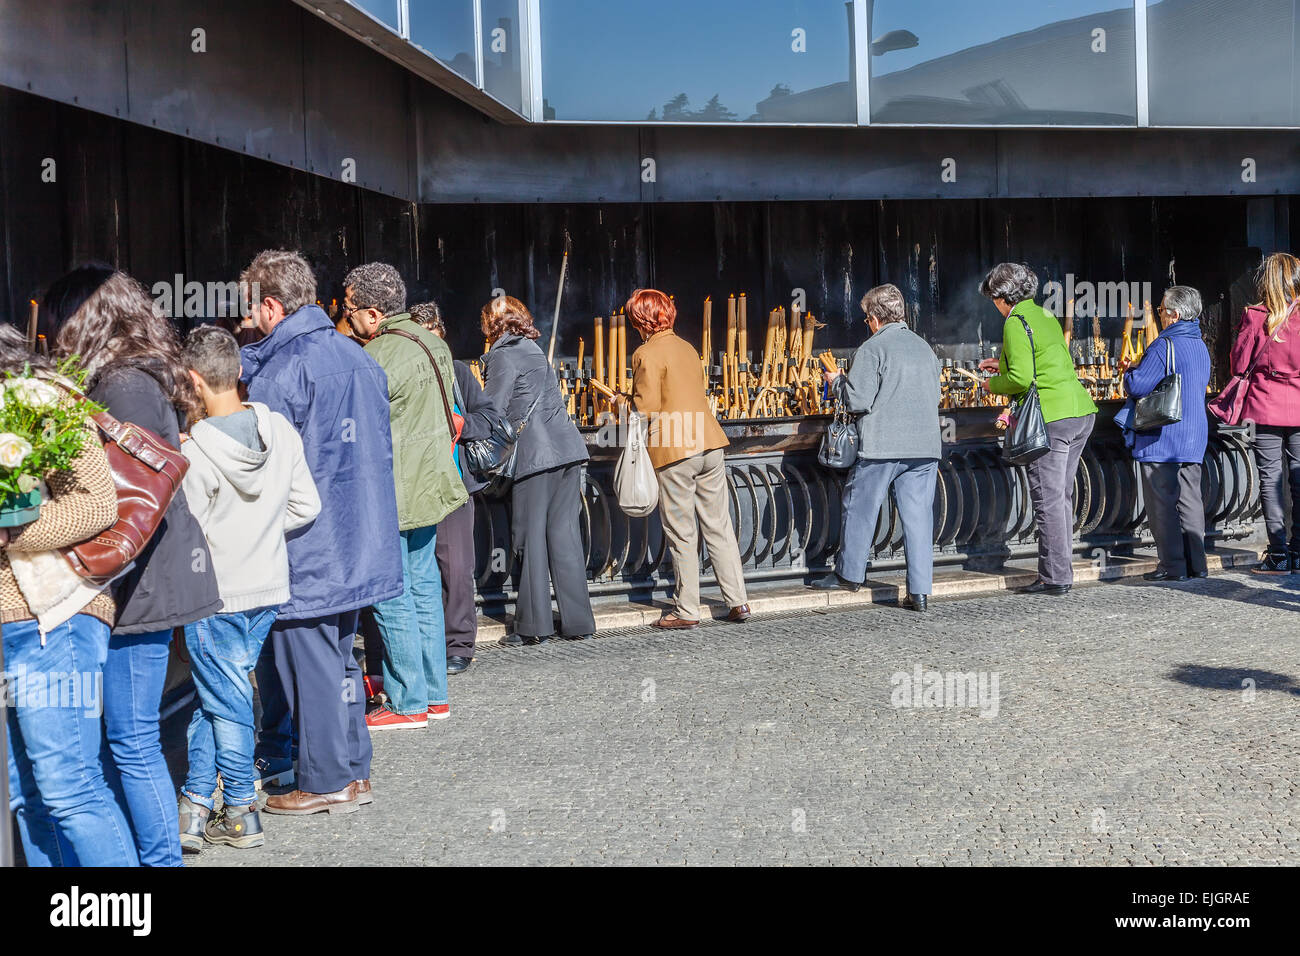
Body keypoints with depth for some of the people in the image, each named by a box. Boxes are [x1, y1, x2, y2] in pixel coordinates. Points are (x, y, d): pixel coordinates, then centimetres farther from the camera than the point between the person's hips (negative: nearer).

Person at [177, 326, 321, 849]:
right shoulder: (280, 429, -4)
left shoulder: (195, 452, -19)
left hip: (216, 596, -5)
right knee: (217, 693, 17)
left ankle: (241, 813, 20)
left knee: (227, 701, 8)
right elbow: (307, 506, 1)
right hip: (269, 588, 5)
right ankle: (197, 802, 22)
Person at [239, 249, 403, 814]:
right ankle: (354, 771, 24)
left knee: (309, 662, 3)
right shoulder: (357, 356, 9)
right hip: (358, 539, 8)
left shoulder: (281, 370, -15)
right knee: (339, 656, 17)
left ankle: (326, 782, 12)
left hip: (305, 548, -8)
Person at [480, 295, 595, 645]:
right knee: (565, 534, 9)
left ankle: (535, 625, 2)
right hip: (567, 449, 7)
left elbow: (492, 411, -7)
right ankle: (578, 621, 11)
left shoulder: (503, 355, -4)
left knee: (531, 537, -1)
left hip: (535, 455, -7)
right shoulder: (532, 349, 20)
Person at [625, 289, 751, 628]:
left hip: (673, 450, -7)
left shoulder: (646, 354, -8)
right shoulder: (687, 348, 14)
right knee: (718, 526, 11)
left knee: (682, 534, 2)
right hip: (709, 444, 7)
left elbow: (647, 409, -14)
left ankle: (687, 611, 9)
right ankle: (738, 602, 14)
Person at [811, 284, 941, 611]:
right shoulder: (924, 347, 13)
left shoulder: (872, 349, -8)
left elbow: (858, 401, -12)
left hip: (882, 447, -5)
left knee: (861, 509, 10)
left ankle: (848, 574, 22)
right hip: (925, 447, 6)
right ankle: (920, 592, 4)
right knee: (918, 516, 5)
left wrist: (837, 381, 6)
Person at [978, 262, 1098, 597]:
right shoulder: (1045, 316, 17)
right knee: (1062, 496, 15)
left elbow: (1021, 378, -19)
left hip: (1051, 418, -9)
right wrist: (1004, 364, 25)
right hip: (1081, 410, 9)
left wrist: (994, 384, 1)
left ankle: (1054, 578, 0)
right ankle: (1063, 570, 22)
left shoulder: (1016, 322, -9)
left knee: (1048, 500, -3)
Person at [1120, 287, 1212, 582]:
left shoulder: (1163, 346, -15)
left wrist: (1129, 372, 2)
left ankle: (1173, 566, 0)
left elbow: (1137, 386, -21)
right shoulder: (1201, 347, 12)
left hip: (1162, 440, -8)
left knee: (1162, 502, -1)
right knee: (1189, 500, 12)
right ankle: (1196, 564, 15)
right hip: (1194, 436, 8)